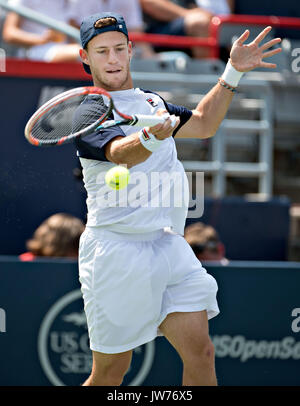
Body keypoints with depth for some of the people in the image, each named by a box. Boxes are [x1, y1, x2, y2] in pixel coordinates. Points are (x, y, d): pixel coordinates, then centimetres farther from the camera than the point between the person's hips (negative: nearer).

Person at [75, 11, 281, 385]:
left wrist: (232, 73, 20)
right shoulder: (89, 113, -8)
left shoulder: (150, 102, 16)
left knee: (200, 351, -7)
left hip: (167, 244, 6)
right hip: (116, 252, -6)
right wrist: (153, 136, -49)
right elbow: (122, 153, -28)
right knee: (110, 372, 1)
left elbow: (202, 123, 30)